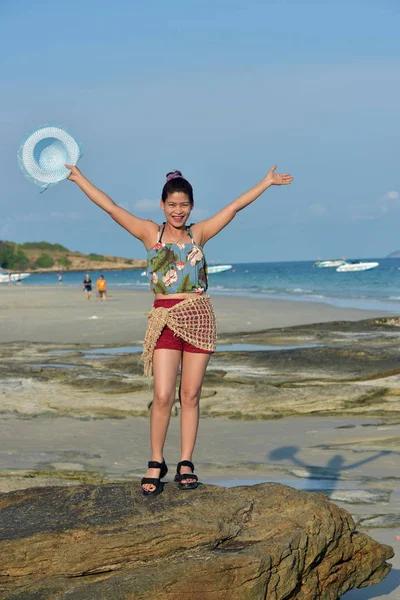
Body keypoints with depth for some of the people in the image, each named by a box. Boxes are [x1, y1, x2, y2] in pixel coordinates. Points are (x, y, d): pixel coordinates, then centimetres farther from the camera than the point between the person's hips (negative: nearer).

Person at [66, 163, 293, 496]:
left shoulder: (199, 233, 11)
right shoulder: (150, 232, 6)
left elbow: (235, 206, 14)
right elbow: (111, 207, 4)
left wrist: (267, 182, 16)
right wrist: (79, 178, 2)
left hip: (199, 318, 2)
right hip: (165, 319, -2)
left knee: (190, 395, 4)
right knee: (163, 396, -8)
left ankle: (186, 463, 12)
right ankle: (156, 463, 6)